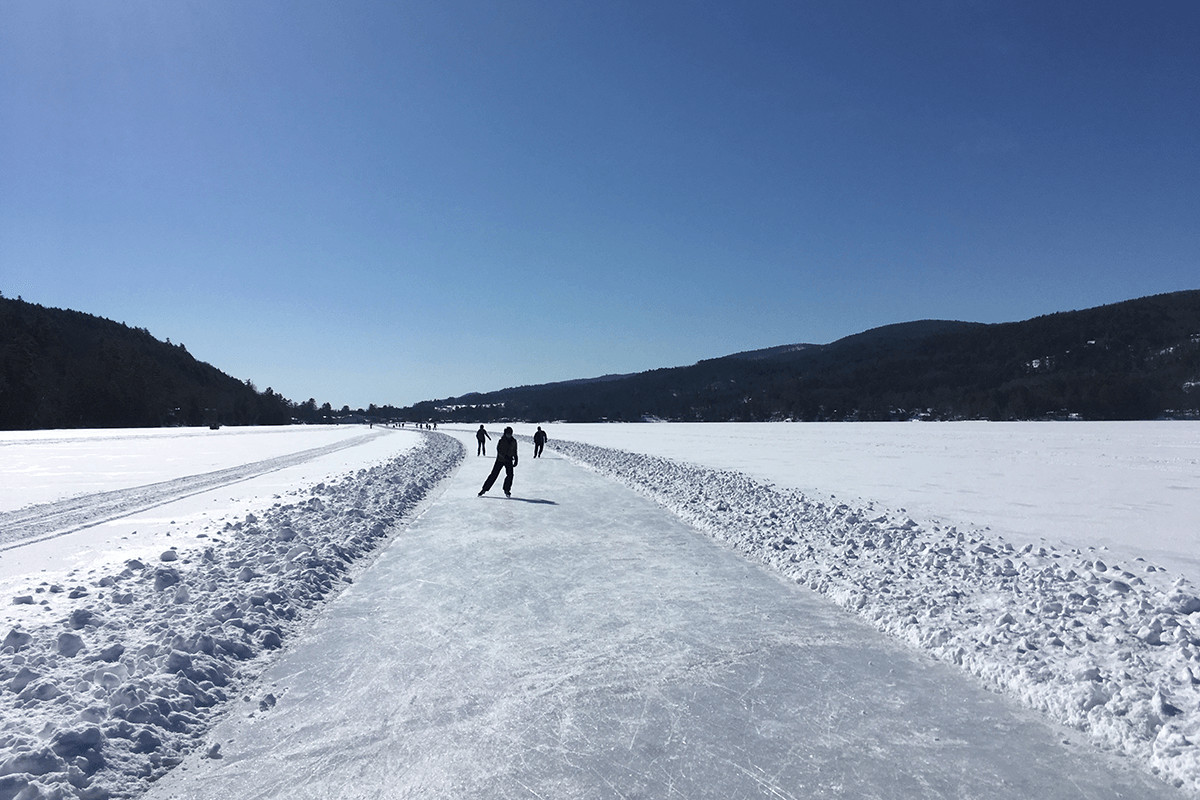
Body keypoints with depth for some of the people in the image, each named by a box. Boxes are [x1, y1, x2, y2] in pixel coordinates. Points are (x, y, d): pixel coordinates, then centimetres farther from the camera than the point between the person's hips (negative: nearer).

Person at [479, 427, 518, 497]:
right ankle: (484, 489, 7)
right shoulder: (502, 440, -10)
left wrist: (516, 460, 11)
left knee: (510, 475, -12)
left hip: (509, 460, 3)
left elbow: (514, 452, 15)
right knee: (493, 475, -4)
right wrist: (505, 456, -27)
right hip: (500, 460, -3)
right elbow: (498, 450, -18)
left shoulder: (513, 441, 4)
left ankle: (506, 490, 8)